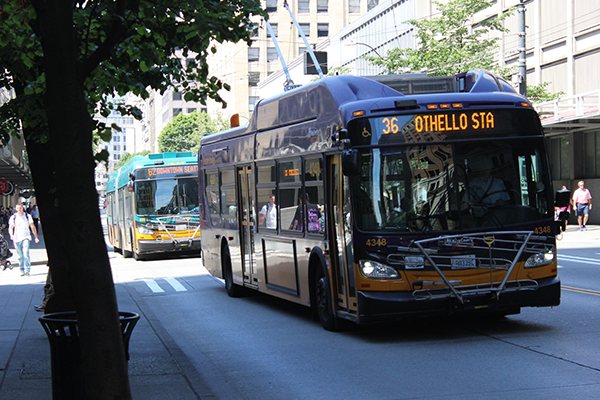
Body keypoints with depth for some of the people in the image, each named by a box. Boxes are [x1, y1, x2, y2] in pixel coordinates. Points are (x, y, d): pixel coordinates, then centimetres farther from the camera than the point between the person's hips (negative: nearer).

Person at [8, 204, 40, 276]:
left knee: (26, 253, -19)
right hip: (17, 239, 1)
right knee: (20, 256, 4)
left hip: (26, 238, -1)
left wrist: (36, 237, 10)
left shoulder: (28, 216, 5)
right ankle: (22, 271, 14)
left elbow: (33, 227, 11)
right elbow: (10, 227, 4)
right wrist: (11, 234, -17)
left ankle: (27, 270, -16)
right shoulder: (13, 217, 5)